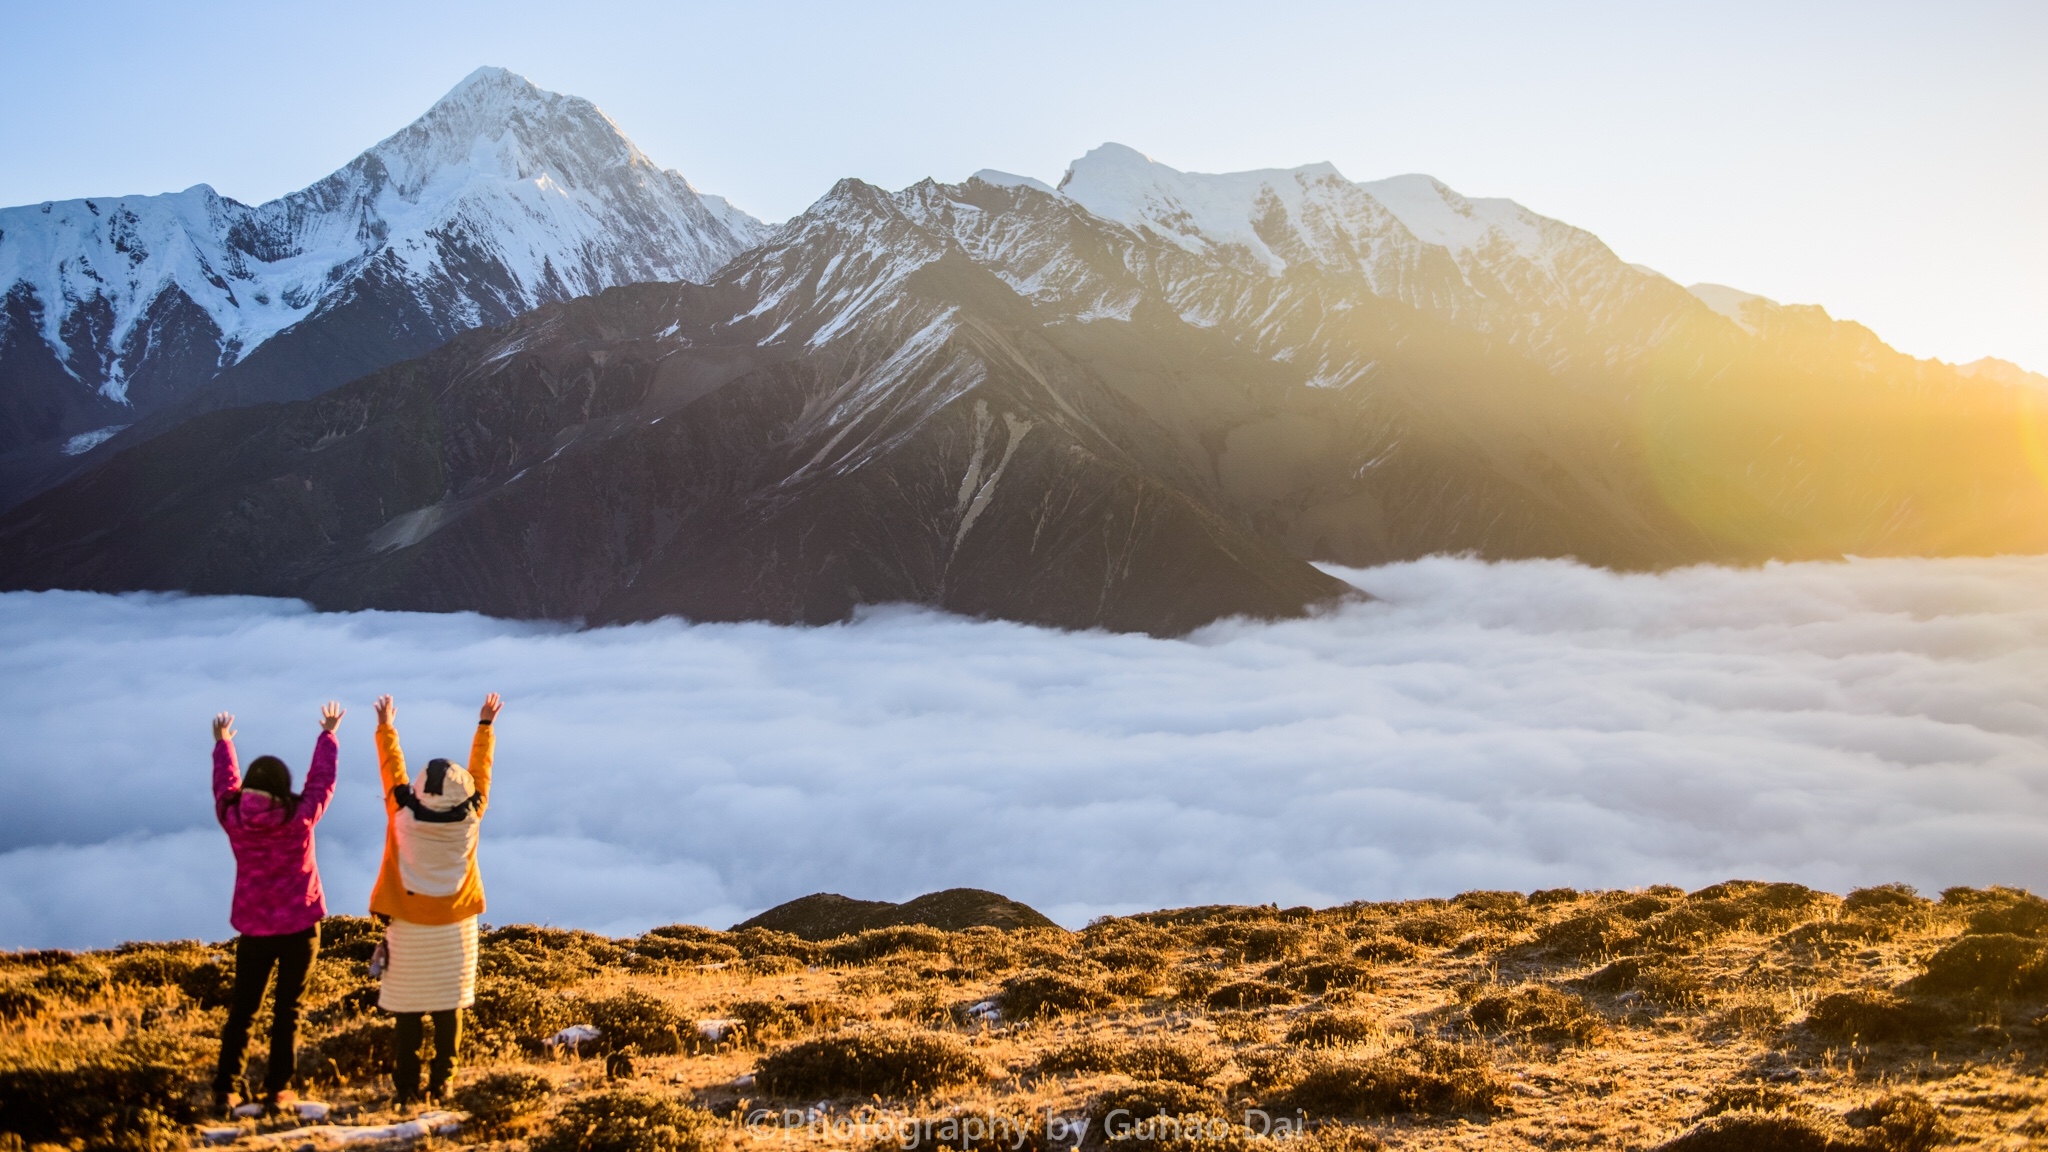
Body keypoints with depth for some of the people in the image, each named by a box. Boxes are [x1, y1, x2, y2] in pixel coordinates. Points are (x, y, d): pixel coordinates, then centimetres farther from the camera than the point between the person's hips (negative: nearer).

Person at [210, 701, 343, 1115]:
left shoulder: (232, 817, -9)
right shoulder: (301, 816, -14)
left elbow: (225, 781, 11)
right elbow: (322, 779, 1)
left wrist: (223, 742, 28)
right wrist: (328, 735, 17)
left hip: (253, 928, 2)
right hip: (299, 926, -2)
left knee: (242, 1009, 12)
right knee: (287, 1010, 7)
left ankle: (226, 1089, 11)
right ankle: (277, 1090, 9)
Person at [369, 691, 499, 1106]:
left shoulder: (403, 814, -13)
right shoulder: (470, 816, -11)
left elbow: (392, 768, 2)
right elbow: (481, 769, 4)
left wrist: (385, 726, 16)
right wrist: (485, 725, 17)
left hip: (409, 928, -1)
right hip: (455, 929, 1)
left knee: (409, 1012, 5)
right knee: (449, 1009, 9)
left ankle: (406, 1088, 8)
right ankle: (440, 1083, 12)